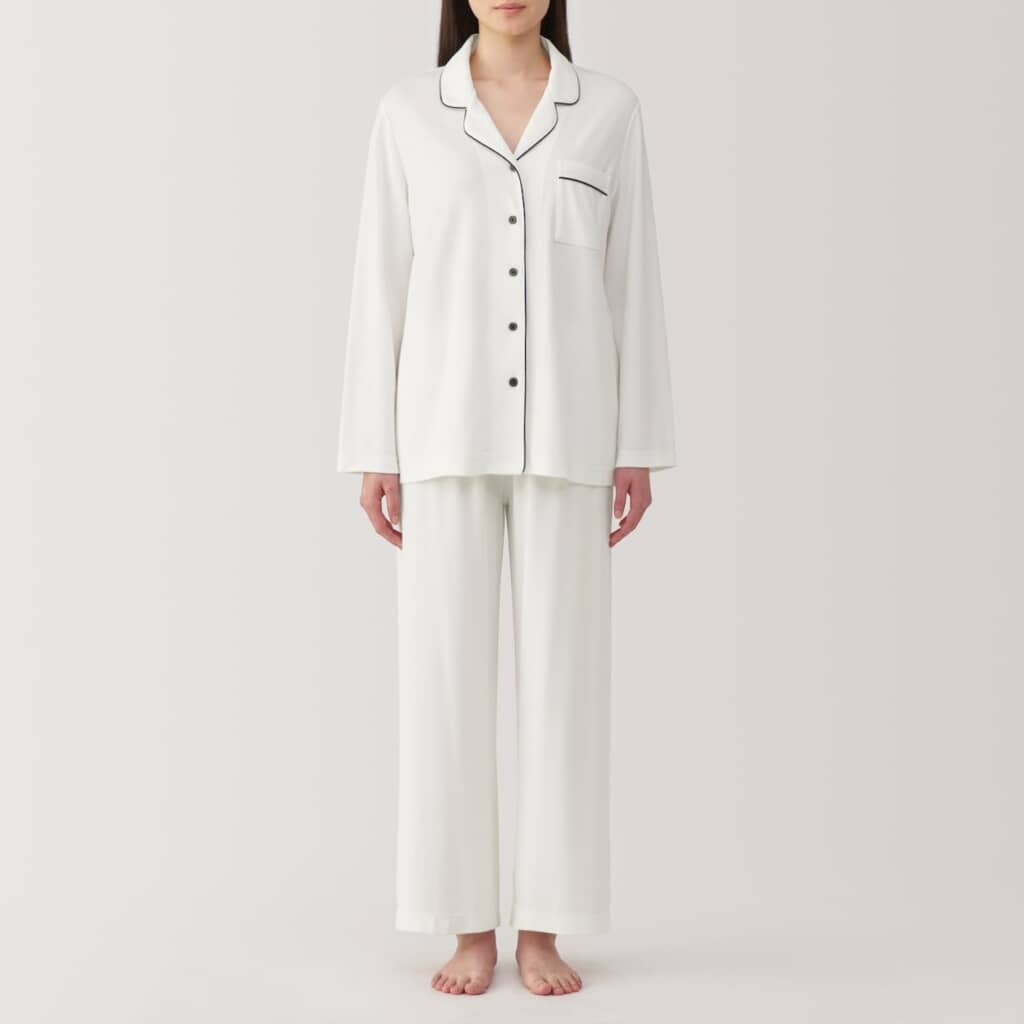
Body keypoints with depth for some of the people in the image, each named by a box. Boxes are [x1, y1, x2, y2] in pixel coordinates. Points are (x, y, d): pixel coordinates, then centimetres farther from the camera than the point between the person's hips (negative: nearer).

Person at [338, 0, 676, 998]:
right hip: (448, 431, 0)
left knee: (563, 672, 1)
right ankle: (469, 926, 12)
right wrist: (374, 450, -1)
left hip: (565, 435, 0)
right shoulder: (408, 110, 6)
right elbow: (382, 283, 4)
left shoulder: (608, 108, 7)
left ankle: (543, 928, 13)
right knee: (446, 674, -1)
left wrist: (638, 447, 1)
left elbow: (632, 283, 6)